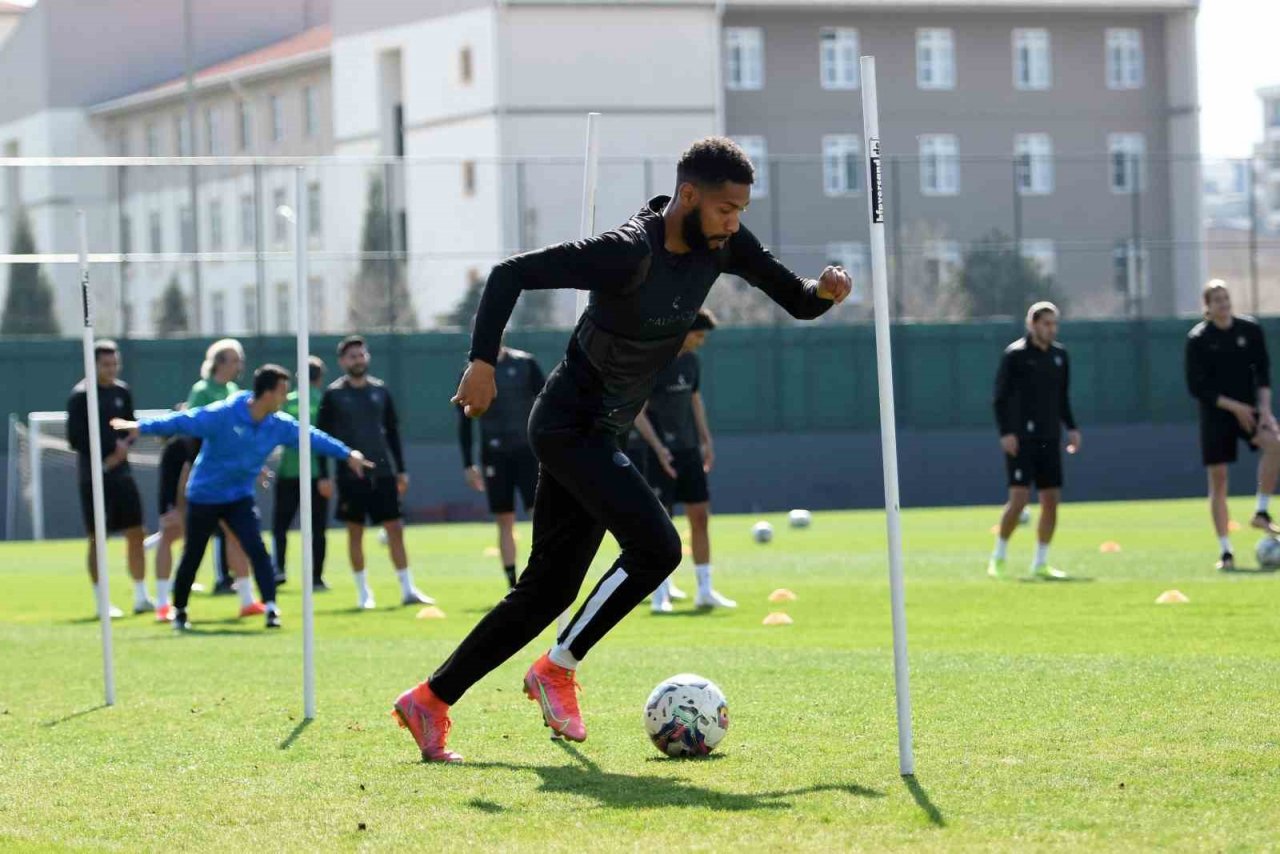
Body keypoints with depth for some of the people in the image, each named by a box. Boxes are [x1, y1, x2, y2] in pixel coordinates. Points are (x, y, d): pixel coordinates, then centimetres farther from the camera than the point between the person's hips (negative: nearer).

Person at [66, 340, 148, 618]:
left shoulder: (122, 392, 8)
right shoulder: (80, 395, -8)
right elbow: (75, 439, -11)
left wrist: (122, 448, -8)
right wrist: (111, 448, -12)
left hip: (121, 472, 5)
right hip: (93, 476, -5)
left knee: (136, 532, 3)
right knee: (97, 538, -2)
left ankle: (141, 598, 11)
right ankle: (101, 603, 5)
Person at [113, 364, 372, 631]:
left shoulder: (279, 426, -6)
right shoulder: (223, 415, -23)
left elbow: (312, 437, 5)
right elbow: (182, 421, -27)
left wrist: (347, 454, 8)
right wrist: (142, 427, -34)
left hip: (240, 497, 3)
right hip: (204, 496, -3)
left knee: (256, 548, -17)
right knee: (192, 557, 8)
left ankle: (271, 608, -17)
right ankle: (179, 610, 27)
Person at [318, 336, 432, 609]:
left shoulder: (380, 390, 8)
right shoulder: (333, 394, -1)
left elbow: (392, 431, 14)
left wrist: (401, 470, 11)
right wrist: (323, 476, -6)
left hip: (383, 472, 3)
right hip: (350, 474, -3)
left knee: (396, 529, -1)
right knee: (355, 532, 2)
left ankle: (408, 589, 2)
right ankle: (363, 593, 11)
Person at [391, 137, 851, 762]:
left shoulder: (720, 244, -2)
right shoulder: (629, 253, -24)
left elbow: (795, 301, 7)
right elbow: (511, 273, -21)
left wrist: (823, 290, -15)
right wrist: (483, 362, -28)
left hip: (594, 434, 9)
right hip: (570, 425, -9)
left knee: (549, 588, 10)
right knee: (656, 549, -21)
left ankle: (430, 700, 17)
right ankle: (557, 671, -4)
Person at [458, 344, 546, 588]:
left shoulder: (525, 364, 2)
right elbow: (464, 422, 8)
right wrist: (468, 465, 4)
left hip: (527, 451, -1)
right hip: (494, 456, 1)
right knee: (505, 522, 4)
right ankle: (513, 587, 9)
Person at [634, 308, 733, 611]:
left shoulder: (691, 361, 9)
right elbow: (637, 411, -14)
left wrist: (706, 441, 15)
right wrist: (658, 447, -22)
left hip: (689, 450, 7)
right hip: (660, 454, -7)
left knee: (700, 515, 5)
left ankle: (705, 591, 11)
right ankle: (660, 594, 1)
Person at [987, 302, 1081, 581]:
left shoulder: (1059, 355, 11)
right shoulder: (1015, 355, -6)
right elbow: (1000, 397, -7)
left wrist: (1071, 427, 9)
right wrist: (1005, 432, -16)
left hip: (1049, 440, 6)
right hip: (1020, 439, -6)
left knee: (1051, 499, 2)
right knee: (1019, 497, -12)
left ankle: (1040, 563, 10)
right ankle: (999, 556, 5)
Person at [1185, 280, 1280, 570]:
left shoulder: (1250, 329, 1)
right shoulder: (1198, 339, -7)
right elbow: (1197, 388, -9)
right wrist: (1234, 407, -14)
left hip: (1248, 408, 2)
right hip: (1215, 413, -2)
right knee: (1218, 478, -3)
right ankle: (1226, 553, 3)